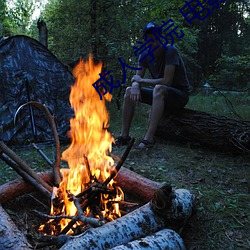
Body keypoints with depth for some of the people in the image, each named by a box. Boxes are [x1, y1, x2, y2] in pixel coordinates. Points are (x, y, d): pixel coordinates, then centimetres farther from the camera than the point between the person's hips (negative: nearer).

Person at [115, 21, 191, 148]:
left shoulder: (170, 50, -19)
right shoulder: (144, 55, 0)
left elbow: (166, 81, -26)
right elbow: (136, 79, 0)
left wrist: (141, 80, -15)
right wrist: (135, 85, -26)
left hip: (180, 94, -6)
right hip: (161, 95, 7)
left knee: (159, 88, -37)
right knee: (129, 91, -7)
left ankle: (149, 138, -39)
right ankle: (124, 135, -10)